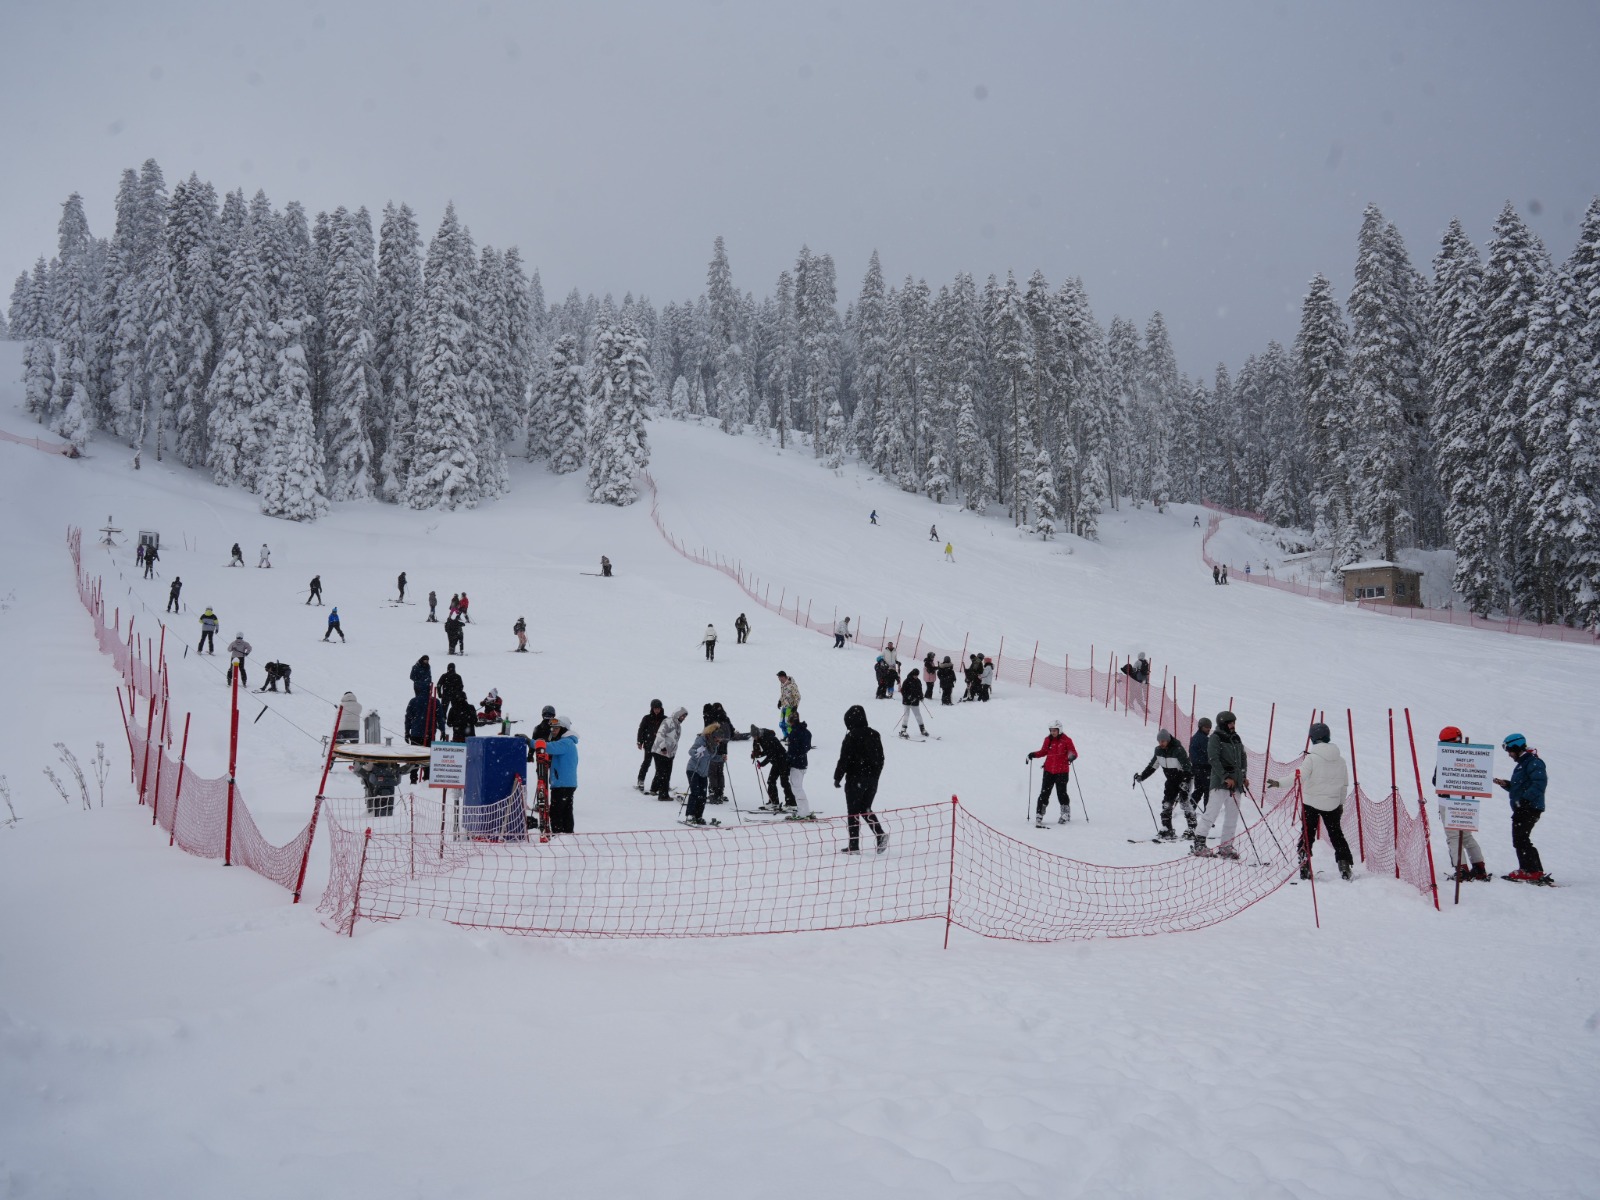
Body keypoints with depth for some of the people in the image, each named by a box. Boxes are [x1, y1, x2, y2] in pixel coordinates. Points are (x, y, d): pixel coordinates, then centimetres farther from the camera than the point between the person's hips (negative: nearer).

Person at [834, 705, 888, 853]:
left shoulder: (851, 737, -14)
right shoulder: (874, 735, 6)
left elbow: (844, 760, -13)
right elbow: (881, 758, 13)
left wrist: (837, 778, -2)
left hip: (855, 780, -6)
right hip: (872, 779, 6)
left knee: (853, 812, 3)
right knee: (866, 809, 18)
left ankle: (854, 846, 4)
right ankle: (880, 834, -1)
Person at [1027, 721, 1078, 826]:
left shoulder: (1066, 740, -5)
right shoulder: (1048, 739, 6)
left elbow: (1073, 752, -7)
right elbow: (1044, 751, 16)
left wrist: (1072, 756, -30)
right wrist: (1034, 755, 1)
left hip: (1062, 771, -3)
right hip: (1049, 771, 3)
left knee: (1061, 793, -1)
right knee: (1044, 793, 0)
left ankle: (1066, 814, 18)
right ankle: (1039, 815, 3)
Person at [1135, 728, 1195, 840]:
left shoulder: (1178, 749, -22)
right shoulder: (1159, 750, -2)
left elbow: (1187, 767, -24)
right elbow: (1152, 766, 8)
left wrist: (1185, 782, -34)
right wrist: (1141, 776, 1)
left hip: (1183, 779, -7)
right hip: (1171, 780, 7)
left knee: (1184, 802, -12)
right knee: (1166, 803, 0)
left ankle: (1191, 830, -5)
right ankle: (1167, 830, 3)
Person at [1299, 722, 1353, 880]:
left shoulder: (1312, 758, -14)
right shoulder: (1340, 760, 3)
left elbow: (1299, 778, -21)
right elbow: (1345, 784, 10)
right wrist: (1341, 803, 21)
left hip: (1311, 802, -4)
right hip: (1332, 804, 4)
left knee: (1307, 835, 5)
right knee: (1336, 834, 15)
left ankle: (1304, 867, 2)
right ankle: (1344, 865, 9)